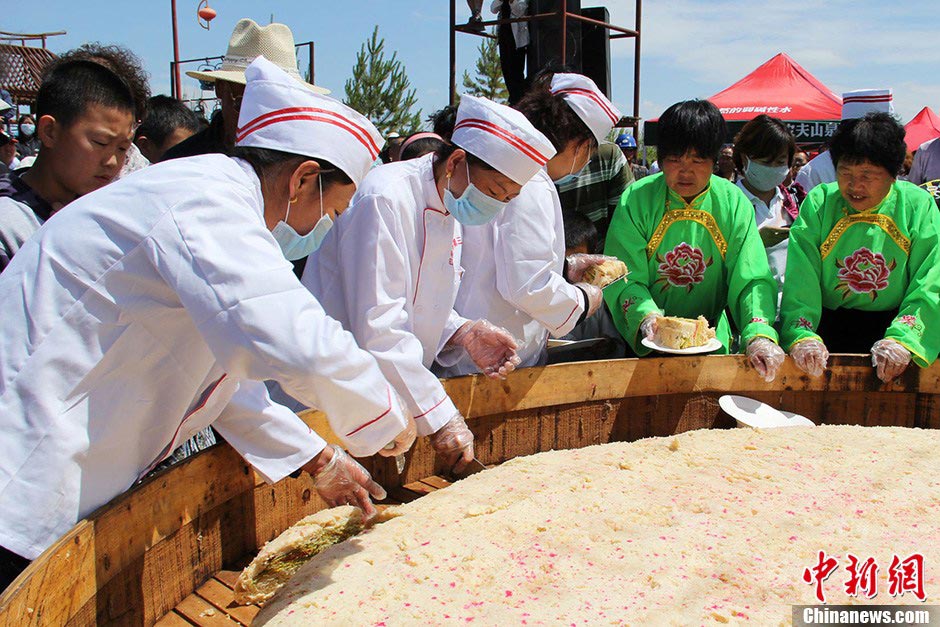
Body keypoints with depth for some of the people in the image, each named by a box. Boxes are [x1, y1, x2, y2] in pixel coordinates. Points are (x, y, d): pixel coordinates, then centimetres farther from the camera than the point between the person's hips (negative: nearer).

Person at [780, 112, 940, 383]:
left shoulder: (918, 206, 1)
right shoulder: (818, 203, 1)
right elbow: (800, 278, -9)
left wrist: (903, 339, -22)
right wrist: (801, 334, -25)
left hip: (892, 324, -1)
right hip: (829, 325, 1)